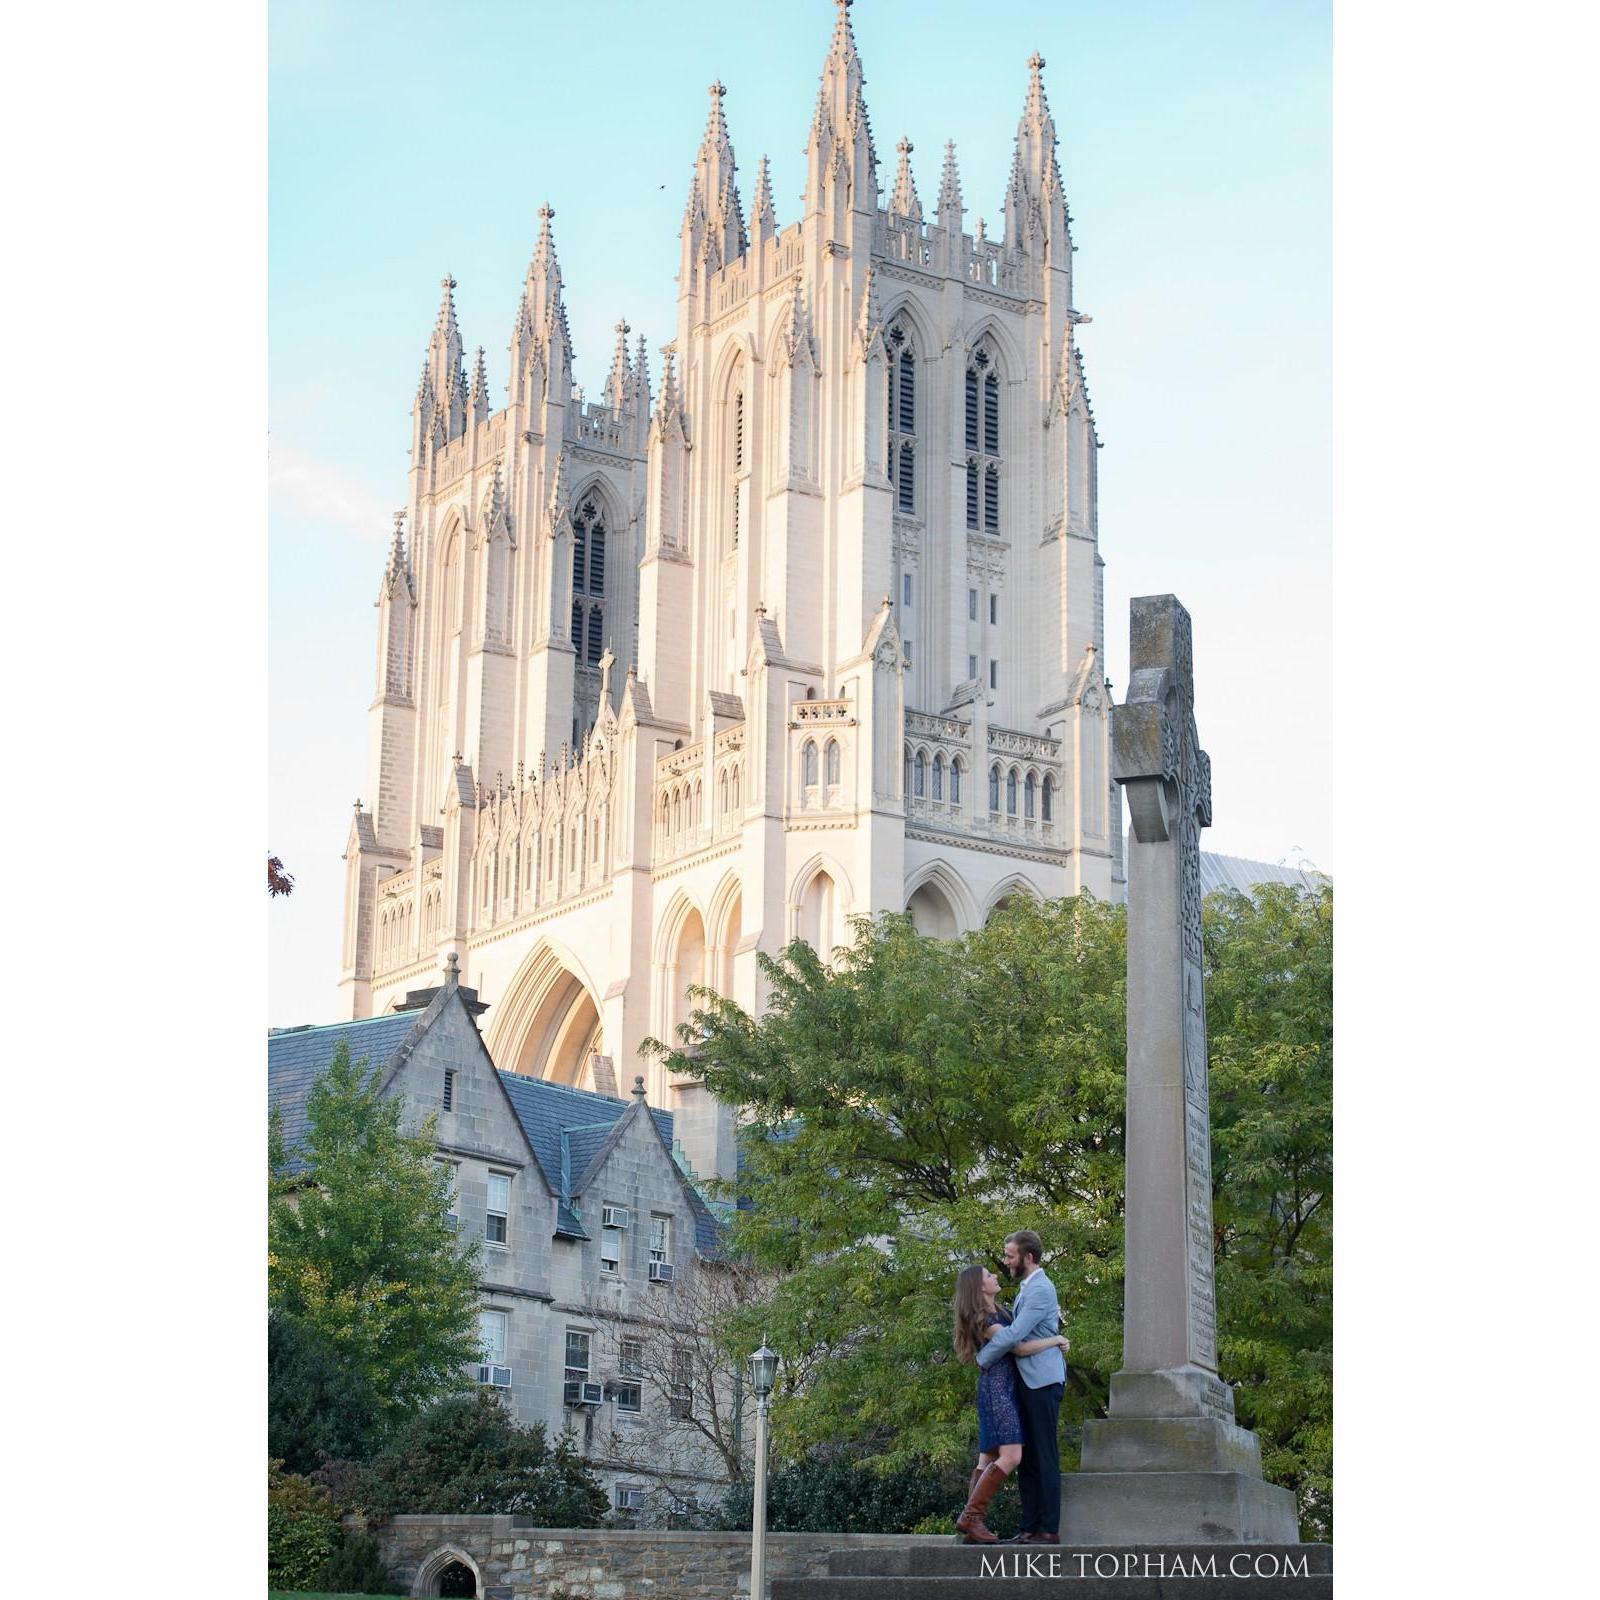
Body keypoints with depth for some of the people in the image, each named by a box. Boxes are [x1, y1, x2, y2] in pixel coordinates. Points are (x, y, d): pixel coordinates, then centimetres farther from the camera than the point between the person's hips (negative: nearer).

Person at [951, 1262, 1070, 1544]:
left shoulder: (998, 1311, 15)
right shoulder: (983, 1320, -14)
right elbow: (1020, 1347, -19)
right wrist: (1055, 1340, -8)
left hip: (1006, 1388, 10)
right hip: (997, 1386, -10)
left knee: (988, 1459, 5)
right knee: (1010, 1456, -17)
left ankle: (972, 1525, 1)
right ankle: (970, 1515, -18)